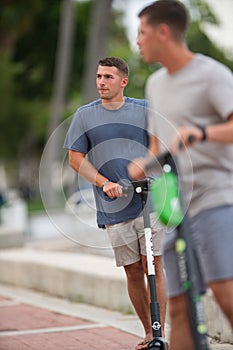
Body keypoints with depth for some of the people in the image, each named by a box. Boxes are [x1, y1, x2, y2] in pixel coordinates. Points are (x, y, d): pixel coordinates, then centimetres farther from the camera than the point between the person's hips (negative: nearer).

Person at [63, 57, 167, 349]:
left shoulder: (144, 110, 5)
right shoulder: (85, 115, 5)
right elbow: (76, 158, 4)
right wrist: (104, 182, -9)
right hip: (114, 207, 1)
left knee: (154, 266, -7)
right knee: (133, 272, 5)